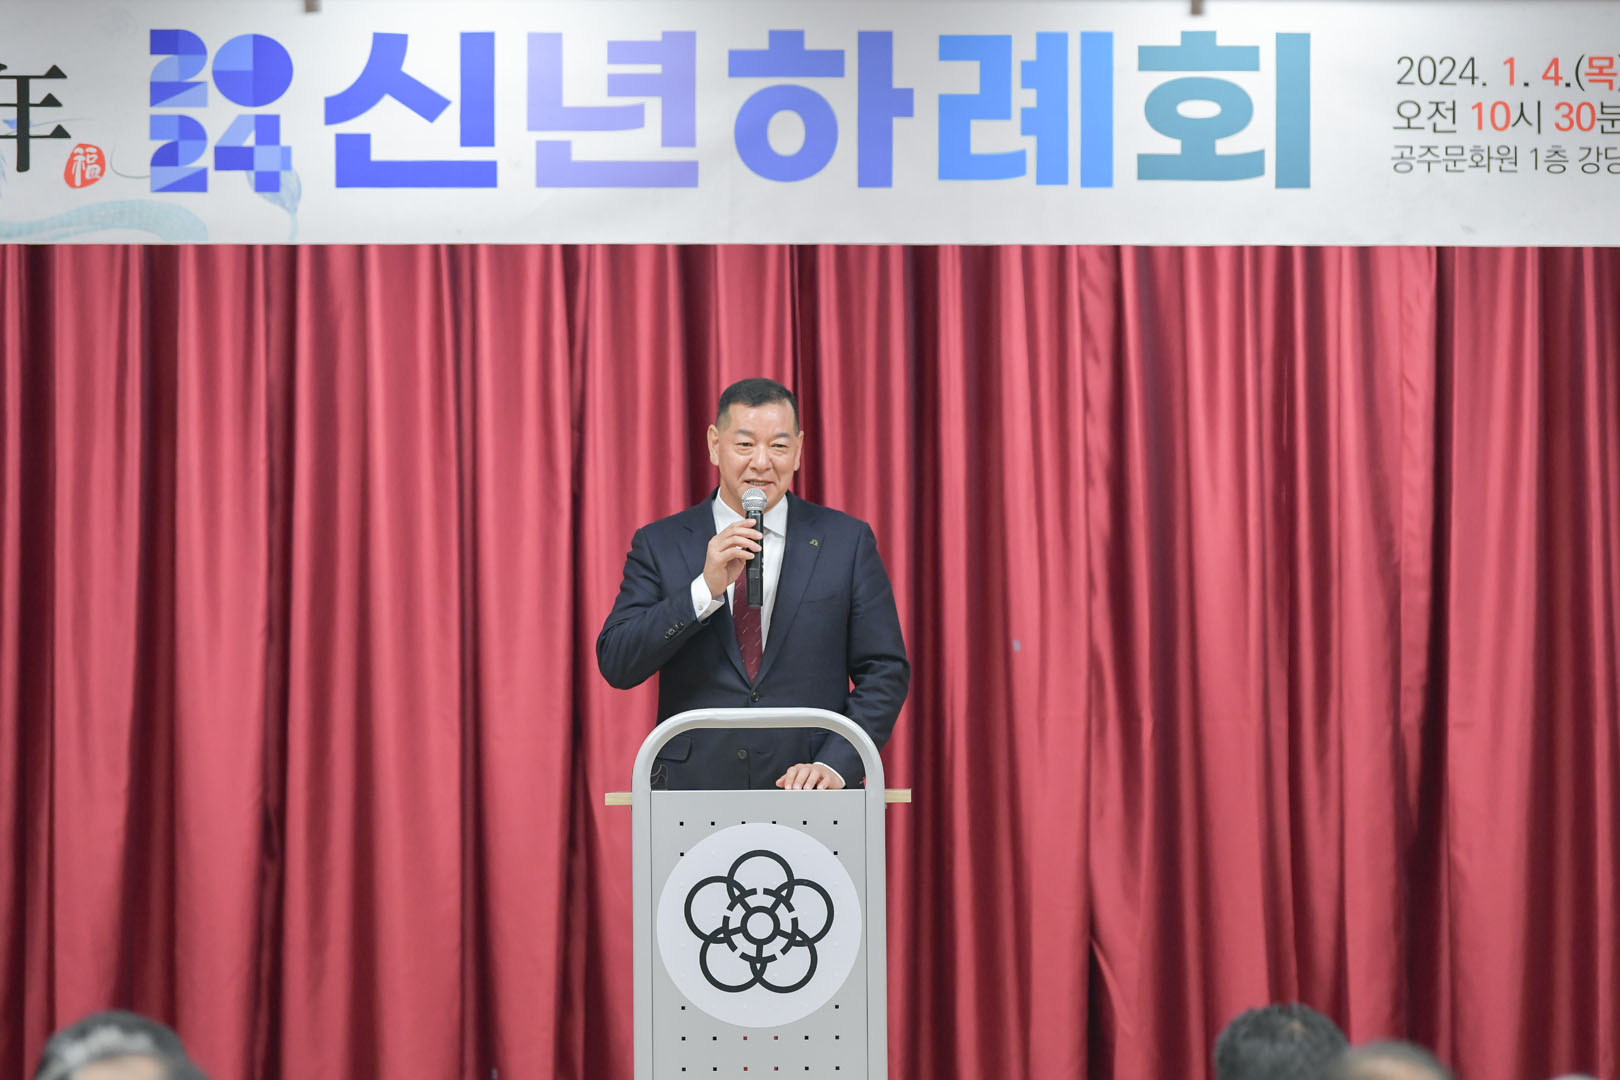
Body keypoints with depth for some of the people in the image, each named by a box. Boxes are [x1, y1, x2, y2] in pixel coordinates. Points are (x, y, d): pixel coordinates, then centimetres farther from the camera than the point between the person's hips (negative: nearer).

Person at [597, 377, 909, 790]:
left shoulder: (847, 541, 5)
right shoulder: (659, 544, 5)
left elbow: (885, 673, 3)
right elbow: (616, 665, -4)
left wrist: (835, 765, -10)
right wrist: (705, 589, -14)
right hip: (693, 793, 1)